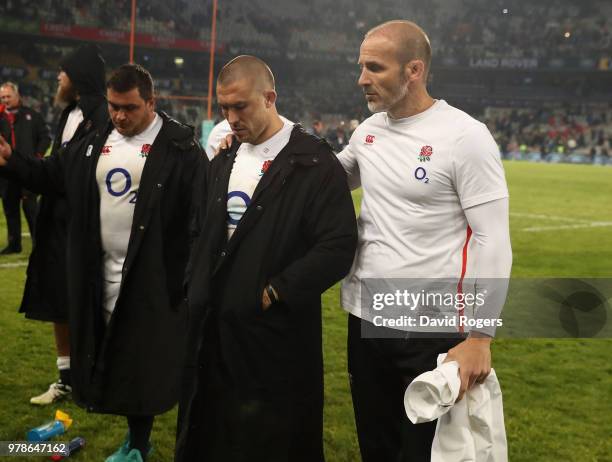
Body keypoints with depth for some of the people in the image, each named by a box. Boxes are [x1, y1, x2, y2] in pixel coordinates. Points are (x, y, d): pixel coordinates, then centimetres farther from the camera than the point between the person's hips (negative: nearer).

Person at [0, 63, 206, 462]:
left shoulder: (179, 146, -11)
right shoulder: (95, 143, 9)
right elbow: (53, 176, 17)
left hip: (153, 276, -6)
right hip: (102, 273, 6)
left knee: (142, 359, 3)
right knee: (113, 356, 12)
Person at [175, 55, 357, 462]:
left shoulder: (315, 163, -10)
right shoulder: (223, 162, 13)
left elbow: (338, 248, -17)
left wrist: (272, 295, -16)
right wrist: (197, 292, 6)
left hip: (275, 336, -6)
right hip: (212, 330, 7)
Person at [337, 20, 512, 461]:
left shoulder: (465, 136, -13)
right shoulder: (369, 130, 7)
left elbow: (493, 242, -13)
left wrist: (479, 336, -16)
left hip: (433, 332, -6)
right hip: (365, 320, 6)